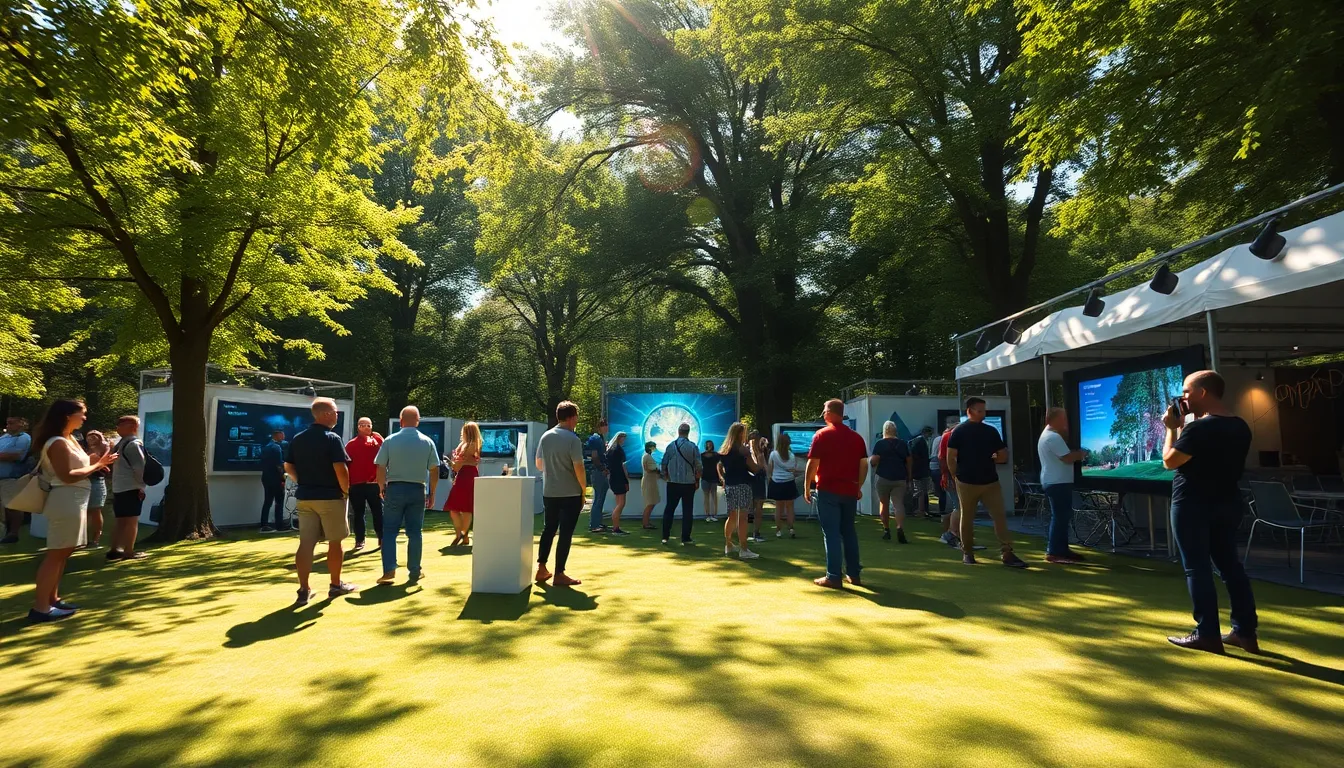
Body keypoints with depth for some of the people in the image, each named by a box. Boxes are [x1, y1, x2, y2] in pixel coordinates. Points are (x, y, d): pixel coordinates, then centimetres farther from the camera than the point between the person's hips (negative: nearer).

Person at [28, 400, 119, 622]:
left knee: (63, 552, 14)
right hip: (66, 501, -10)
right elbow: (67, 476, -21)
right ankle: (41, 606, -2)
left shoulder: (70, 440, 15)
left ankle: (52, 599, 22)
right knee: (56, 553, -6)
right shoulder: (58, 443, -16)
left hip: (75, 501, 10)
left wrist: (98, 461, 2)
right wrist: (97, 465, -16)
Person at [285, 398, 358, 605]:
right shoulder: (332, 439, -14)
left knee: (305, 543, 5)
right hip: (330, 497, -6)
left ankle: (304, 591, 4)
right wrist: (345, 490, -7)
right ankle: (336, 585, 18)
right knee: (334, 542, 8)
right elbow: (340, 469, -20)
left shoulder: (297, 439, 7)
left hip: (304, 497, 6)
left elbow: (288, 467, 11)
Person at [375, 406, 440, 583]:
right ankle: (415, 571, 14)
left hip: (394, 489, -1)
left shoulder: (390, 441, -3)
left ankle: (389, 569, -2)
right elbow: (434, 470, 0)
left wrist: (382, 488, 11)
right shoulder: (428, 442, 0)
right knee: (415, 532, 8)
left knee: (389, 531, 6)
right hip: (417, 490, 1)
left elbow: (380, 468, -3)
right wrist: (432, 494, 9)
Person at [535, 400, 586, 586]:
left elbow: (539, 464, 12)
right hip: (570, 494, -6)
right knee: (565, 533, 1)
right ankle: (559, 574, 5)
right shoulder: (573, 439, -15)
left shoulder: (545, 436, 4)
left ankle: (541, 568, 22)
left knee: (549, 529, 18)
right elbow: (578, 468, -18)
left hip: (549, 492, 6)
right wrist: (583, 490, -6)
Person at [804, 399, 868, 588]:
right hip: (850, 490, 5)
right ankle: (853, 574, 18)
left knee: (831, 533, -2)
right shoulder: (856, 437, 8)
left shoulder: (822, 434, -7)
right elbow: (864, 464, 8)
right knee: (849, 531, 14)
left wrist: (807, 487, -2)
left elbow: (813, 464, -10)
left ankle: (833, 577, -2)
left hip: (828, 490, -5)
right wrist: (859, 487, 17)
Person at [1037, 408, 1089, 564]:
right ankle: (1053, 553, -7)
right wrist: (1081, 453, -4)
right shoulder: (1054, 437, -18)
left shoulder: (1047, 435, 17)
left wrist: (1077, 454, 10)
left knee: (1061, 516, 16)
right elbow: (1068, 458, -21)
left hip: (1053, 482, 11)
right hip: (1058, 483, -11)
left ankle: (1061, 549, 21)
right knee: (1060, 517, -9)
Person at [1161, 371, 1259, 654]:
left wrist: (1172, 428, -2)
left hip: (1193, 505, -8)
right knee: (1230, 565, 13)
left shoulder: (1199, 427, -20)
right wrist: (1182, 427, 15)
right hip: (1227, 503, 8)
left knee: (1197, 568, -1)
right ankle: (1246, 631, 17)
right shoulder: (1240, 427, 9)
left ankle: (1207, 634, 1)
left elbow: (1170, 461, -12)